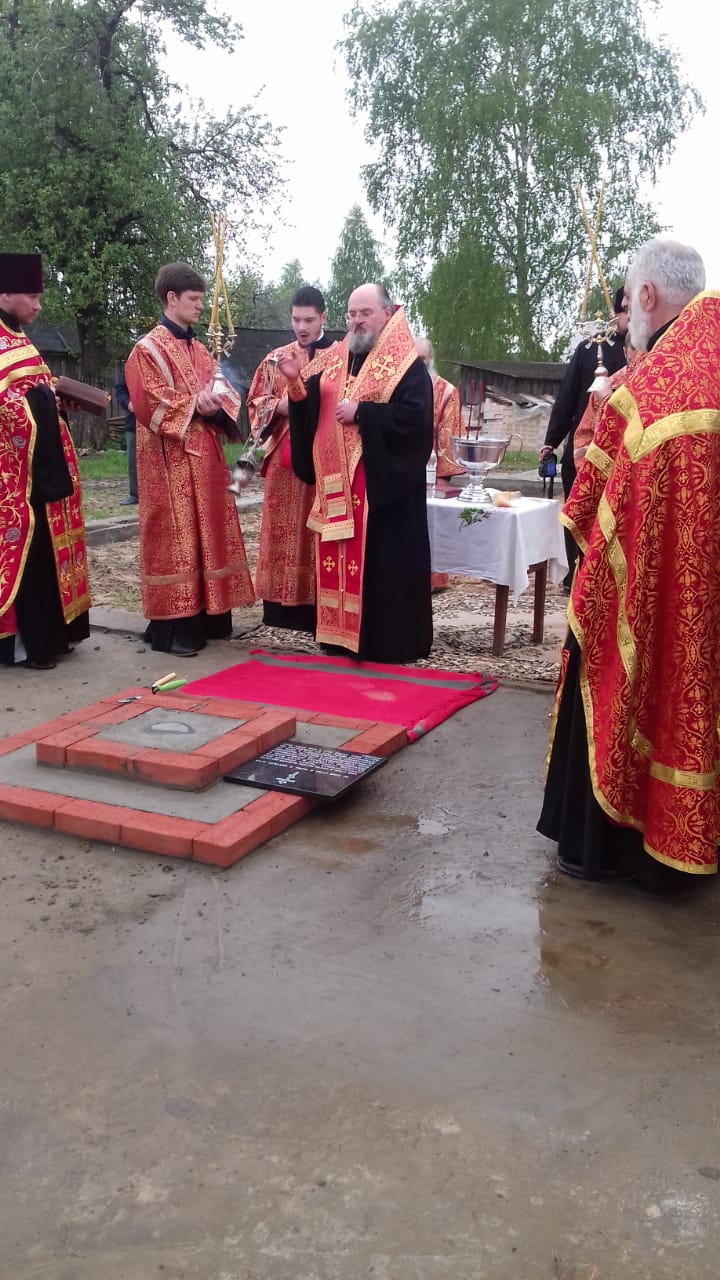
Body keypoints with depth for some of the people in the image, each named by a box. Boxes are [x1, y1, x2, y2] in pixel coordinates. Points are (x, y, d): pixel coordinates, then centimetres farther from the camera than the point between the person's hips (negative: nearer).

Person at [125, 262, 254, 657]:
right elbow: (150, 404, -16)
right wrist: (195, 406, -13)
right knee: (174, 536, -7)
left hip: (204, 456, 8)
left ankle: (206, 615, 16)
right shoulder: (148, 349, -6)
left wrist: (215, 405, -8)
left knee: (207, 533, 9)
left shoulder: (199, 350, 18)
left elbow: (224, 392, 14)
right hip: (170, 460, -8)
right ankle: (173, 625, -4)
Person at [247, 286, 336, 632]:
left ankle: (321, 609, 1)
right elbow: (255, 402, 14)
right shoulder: (275, 358, 14)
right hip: (284, 460, 4)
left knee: (320, 532, -4)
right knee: (284, 532, 4)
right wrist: (280, 405, -6)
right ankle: (286, 606, 10)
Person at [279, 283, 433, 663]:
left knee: (384, 564, -3)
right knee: (341, 562, 9)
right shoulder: (337, 360, 15)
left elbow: (416, 417, -19)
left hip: (384, 485, -6)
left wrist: (361, 413, -17)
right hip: (338, 485, 6)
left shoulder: (406, 365, -5)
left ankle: (390, 644, 5)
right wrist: (296, 383, -5)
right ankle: (343, 636, 19)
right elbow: (312, 409, 14)